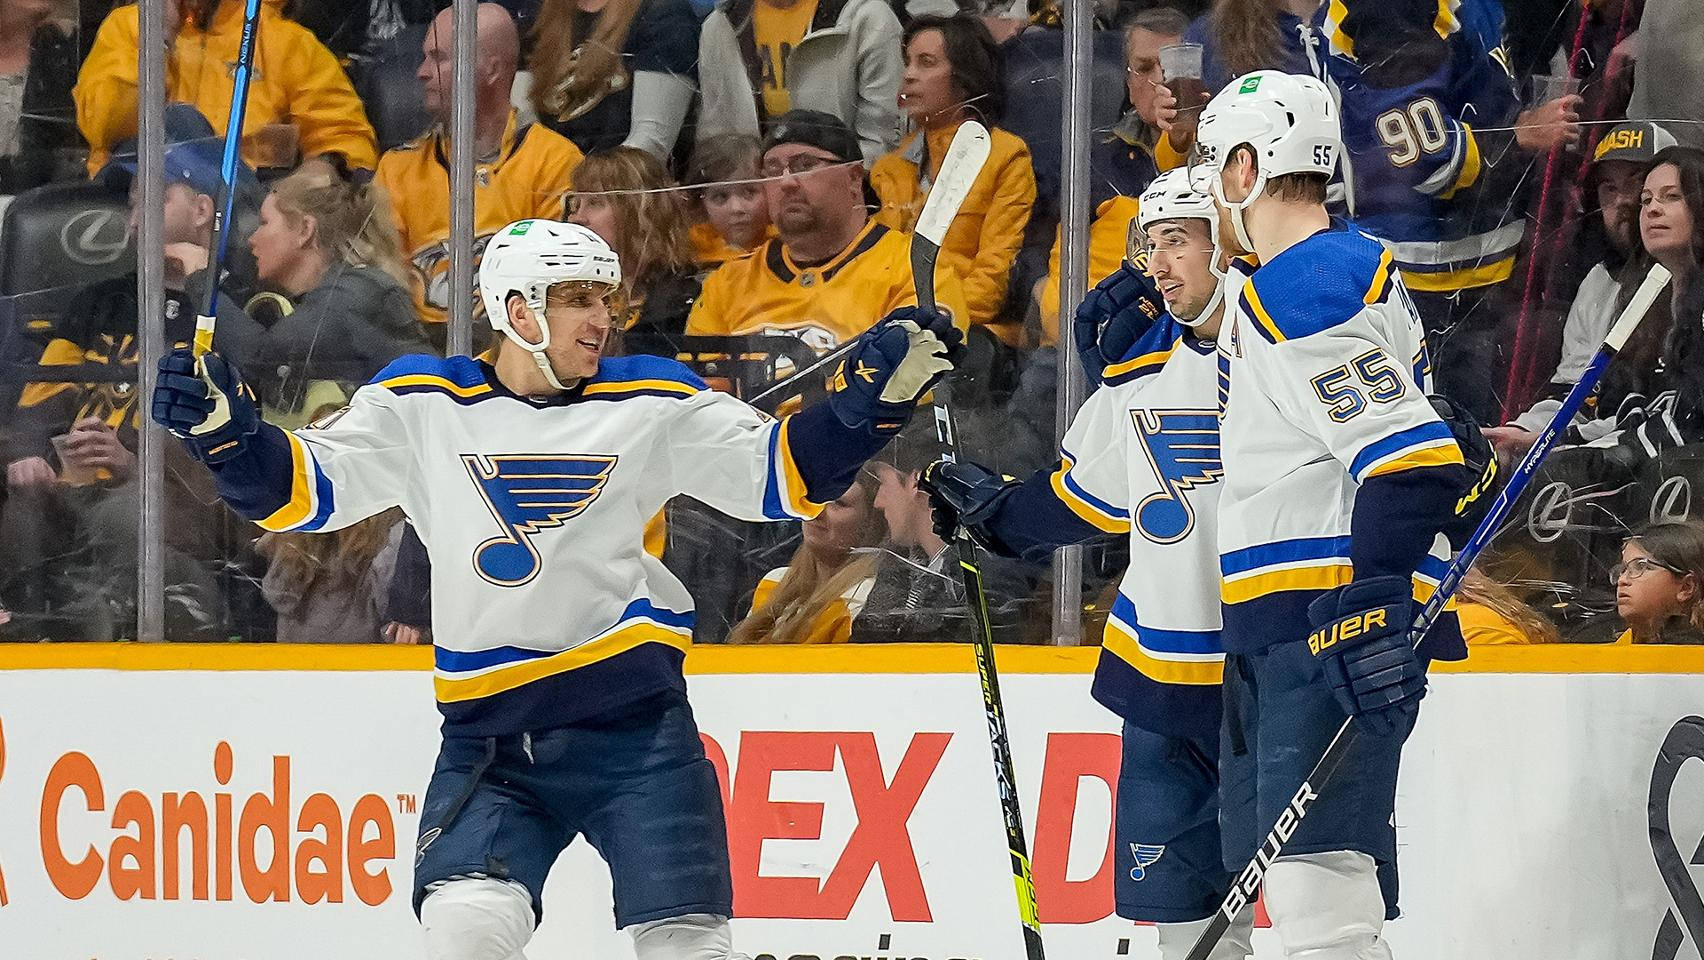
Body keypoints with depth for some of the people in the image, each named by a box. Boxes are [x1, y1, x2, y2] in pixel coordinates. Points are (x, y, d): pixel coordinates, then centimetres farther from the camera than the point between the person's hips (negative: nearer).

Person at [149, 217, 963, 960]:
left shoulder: (653, 402, 3)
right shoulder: (423, 405, 1)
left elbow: (782, 475, 3)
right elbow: (304, 488, -1)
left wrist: (877, 398, -11)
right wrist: (222, 428, -18)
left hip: (636, 722, 0)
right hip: (490, 730, 0)